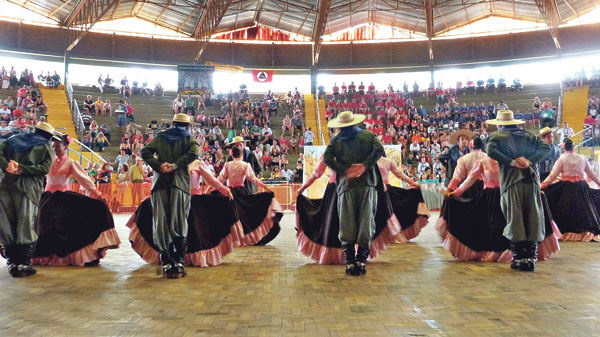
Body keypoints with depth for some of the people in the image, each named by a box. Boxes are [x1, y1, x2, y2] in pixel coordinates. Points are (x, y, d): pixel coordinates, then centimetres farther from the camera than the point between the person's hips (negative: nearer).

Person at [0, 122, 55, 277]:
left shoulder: (14, 139, 21)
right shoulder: (47, 148, 10)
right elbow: (45, 168, -6)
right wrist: (21, 169, -8)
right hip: (27, 189, -3)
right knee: (25, 228, 2)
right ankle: (23, 264, 2)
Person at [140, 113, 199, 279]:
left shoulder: (160, 137, 20)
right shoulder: (189, 138, 12)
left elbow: (145, 152, 5)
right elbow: (193, 153, -10)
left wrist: (159, 166, -4)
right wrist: (175, 165, -11)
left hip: (160, 184, 2)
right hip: (180, 184, -2)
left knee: (161, 223, 4)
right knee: (179, 224, 1)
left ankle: (167, 264, 3)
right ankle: (178, 263, -4)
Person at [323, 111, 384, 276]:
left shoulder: (335, 140, 11)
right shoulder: (368, 136, 10)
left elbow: (327, 158, -3)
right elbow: (379, 150, -7)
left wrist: (345, 170, -5)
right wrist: (364, 166, -10)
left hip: (346, 185, 0)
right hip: (367, 183, 0)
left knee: (347, 225, 5)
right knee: (366, 221, 5)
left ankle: (350, 261, 5)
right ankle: (361, 260, 3)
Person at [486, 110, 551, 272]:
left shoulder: (497, 136, 8)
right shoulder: (528, 135, 18)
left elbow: (491, 151, -12)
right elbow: (545, 148, 5)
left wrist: (511, 162, -11)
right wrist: (530, 161, -5)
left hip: (511, 181, -3)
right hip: (531, 180, 3)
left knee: (515, 221, 1)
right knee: (532, 219, 6)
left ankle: (518, 258, 3)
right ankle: (531, 258, 7)